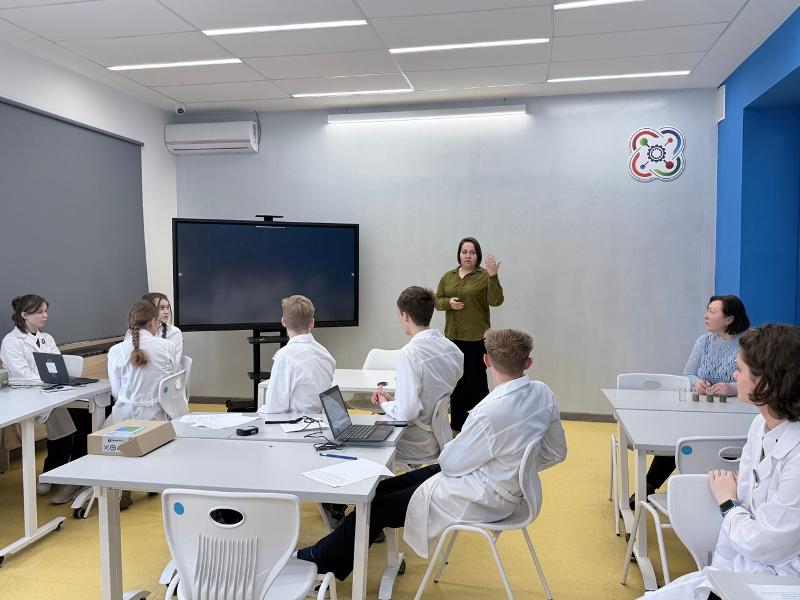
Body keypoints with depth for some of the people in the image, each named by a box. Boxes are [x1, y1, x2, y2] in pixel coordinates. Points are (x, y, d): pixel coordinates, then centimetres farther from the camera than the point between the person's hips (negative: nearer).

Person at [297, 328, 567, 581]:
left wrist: (449, 448, 6)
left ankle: (319, 559, 24)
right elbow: (556, 452, 5)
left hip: (481, 499, -9)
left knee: (376, 507, 2)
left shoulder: (491, 412, -30)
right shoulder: (542, 393, -7)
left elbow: (452, 463, -16)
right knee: (384, 488, 14)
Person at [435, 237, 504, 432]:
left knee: (476, 382, -2)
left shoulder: (484, 277, -3)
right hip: (452, 337, 5)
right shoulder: (448, 277, 10)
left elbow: (496, 301, -13)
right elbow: (437, 301, 12)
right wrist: (448, 302, -9)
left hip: (476, 338, -5)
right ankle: (457, 425, 24)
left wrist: (493, 276, -24)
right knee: (456, 382, 12)